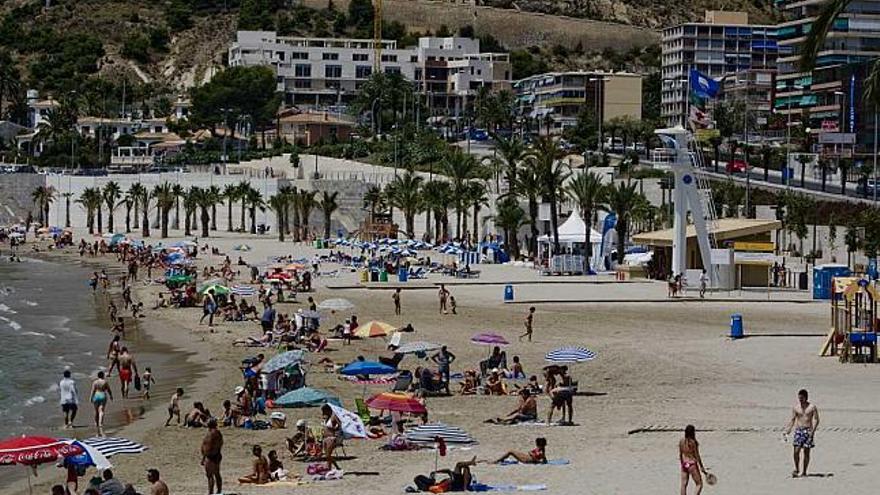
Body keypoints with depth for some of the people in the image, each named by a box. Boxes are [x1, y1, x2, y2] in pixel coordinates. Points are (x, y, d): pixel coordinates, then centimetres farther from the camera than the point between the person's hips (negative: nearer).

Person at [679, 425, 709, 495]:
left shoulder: (681, 441, 3)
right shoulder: (693, 442, -14)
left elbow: (680, 455, 11)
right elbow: (697, 456, -11)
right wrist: (701, 467, -4)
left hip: (684, 465, 6)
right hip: (692, 464, -6)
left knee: (684, 485, 9)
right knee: (699, 484, 2)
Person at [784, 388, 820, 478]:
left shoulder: (812, 407, -1)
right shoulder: (795, 407, 7)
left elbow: (816, 420, -4)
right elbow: (792, 420, 11)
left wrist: (813, 430, -17)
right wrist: (788, 429, -2)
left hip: (808, 431, -2)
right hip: (798, 430, 2)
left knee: (806, 452, 1)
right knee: (796, 451, -9)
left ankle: (804, 471, 9)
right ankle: (796, 469, 6)